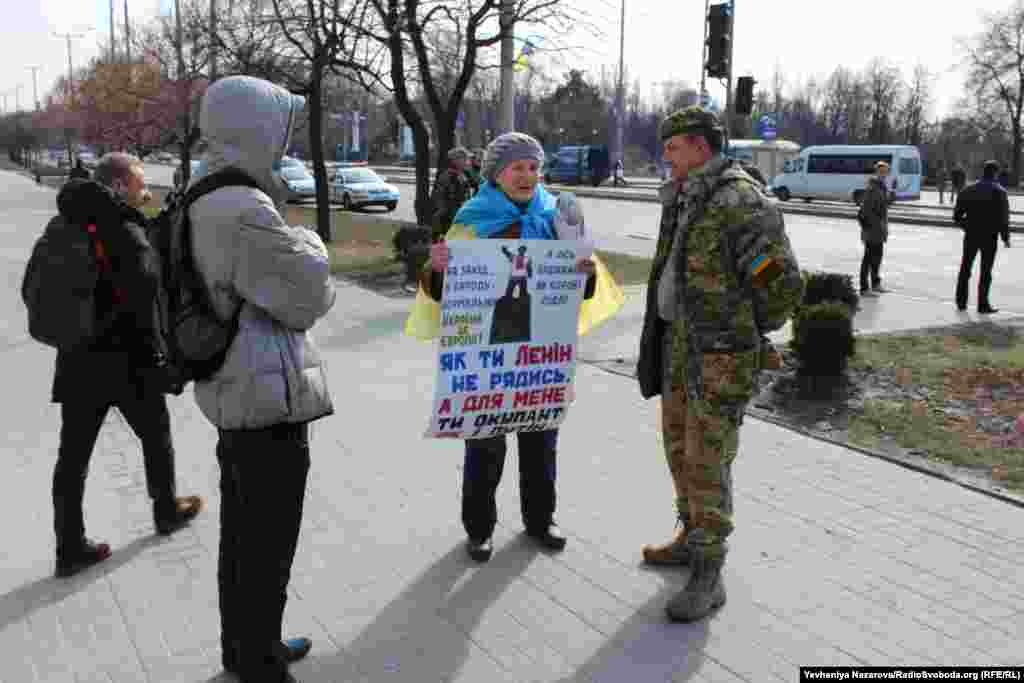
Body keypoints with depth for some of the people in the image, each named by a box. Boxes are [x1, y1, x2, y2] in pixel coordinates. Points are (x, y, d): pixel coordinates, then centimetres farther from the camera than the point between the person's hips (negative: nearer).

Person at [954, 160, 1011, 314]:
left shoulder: (968, 190, 5)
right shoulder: (999, 191, -6)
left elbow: (957, 215, 4)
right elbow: (1003, 217, -12)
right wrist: (1005, 237, -3)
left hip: (971, 235, 3)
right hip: (989, 236, -3)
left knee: (965, 268, 12)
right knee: (986, 271, 1)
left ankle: (961, 302, 14)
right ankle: (983, 305, 2)